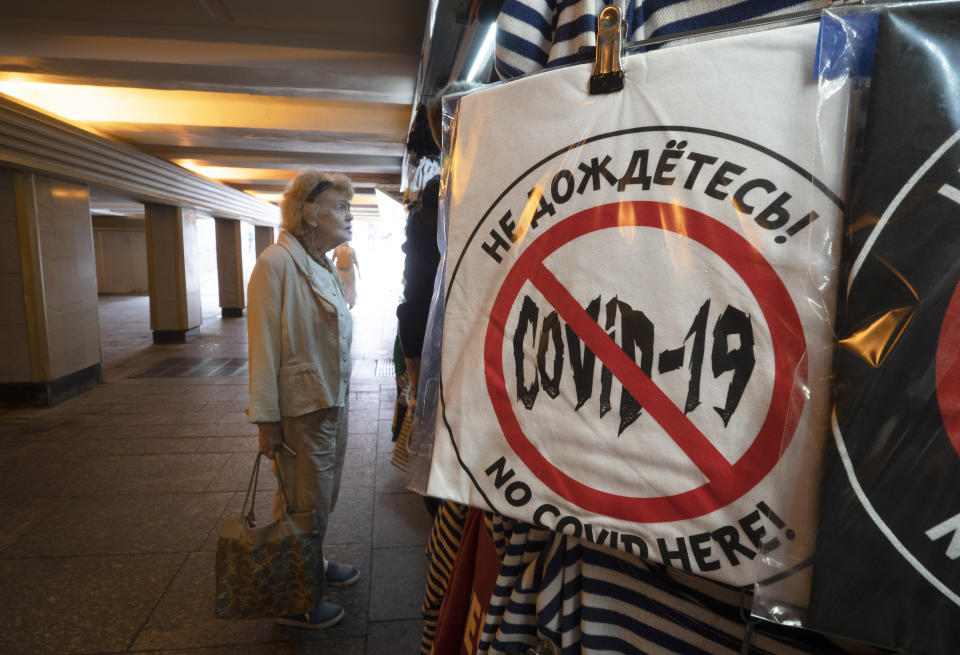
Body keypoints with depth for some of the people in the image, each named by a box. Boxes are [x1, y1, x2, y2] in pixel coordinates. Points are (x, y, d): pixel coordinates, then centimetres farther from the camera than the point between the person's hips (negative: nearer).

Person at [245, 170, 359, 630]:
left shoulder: (322, 266, 10)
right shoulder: (277, 263, -18)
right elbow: (264, 347, -20)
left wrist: (339, 399, 18)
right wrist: (266, 419, -19)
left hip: (333, 404, 9)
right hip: (301, 410, -9)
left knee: (324, 498, 23)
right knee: (304, 507, 6)